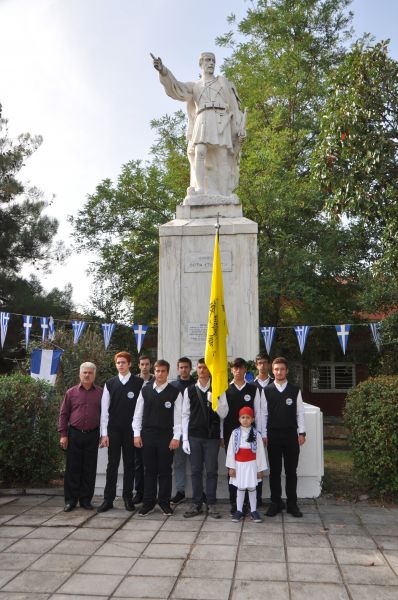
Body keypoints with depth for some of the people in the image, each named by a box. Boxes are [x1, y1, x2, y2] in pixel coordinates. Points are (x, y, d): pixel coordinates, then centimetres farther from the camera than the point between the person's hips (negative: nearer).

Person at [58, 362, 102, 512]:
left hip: (92, 435, 0)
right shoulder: (71, 392, 4)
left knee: (89, 469, 6)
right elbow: (64, 414, 5)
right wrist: (63, 434, 0)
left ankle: (86, 499, 18)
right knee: (73, 468, 6)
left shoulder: (101, 393, 3)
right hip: (74, 434, 0)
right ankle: (70, 500, 17)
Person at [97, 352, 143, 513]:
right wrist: (104, 433, -1)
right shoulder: (110, 384, 4)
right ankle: (108, 499, 13)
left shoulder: (139, 383, -3)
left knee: (129, 464, 7)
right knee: (112, 464, 5)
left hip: (131, 430, -1)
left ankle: (128, 498, 19)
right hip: (113, 430, 1)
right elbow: (104, 410, 4)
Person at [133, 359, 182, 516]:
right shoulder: (145, 390, 5)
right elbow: (138, 413, 7)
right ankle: (148, 503, 19)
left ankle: (164, 502, 19)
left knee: (165, 471, 6)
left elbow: (178, 416, -4)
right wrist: (137, 434, 1)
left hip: (166, 436, -2)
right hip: (147, 435, 2)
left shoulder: (175, 392, -2)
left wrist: (176, 437, -8)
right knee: (150, 470, 9)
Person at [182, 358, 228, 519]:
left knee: (212, 471, 3)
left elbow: (223, 414, -1)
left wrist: (214, 401, -19)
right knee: (196, 470, 7)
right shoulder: (189, 390, 4)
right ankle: (196, 504, 17)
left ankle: (211, 504, 13)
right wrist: (185, 439, 1)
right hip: (194, 436, 1)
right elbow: (185, 415, 5)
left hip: (212, 436, -1)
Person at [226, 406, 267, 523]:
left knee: (252, 488, 7)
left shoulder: (256, 434, -4)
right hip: (239, 464, 1)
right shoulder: (235, 433, -4)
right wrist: (231, 467, -4)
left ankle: (253, 511, 18)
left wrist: (260, 469, -2)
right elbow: (230, 450, -3)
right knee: (240, 488, 10)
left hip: (251, 464, 0)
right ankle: (239, 511, 19)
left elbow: (260, 452, -2)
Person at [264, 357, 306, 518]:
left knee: (291, 471, 7)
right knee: (274, 471, 8)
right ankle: (276, 503, 19)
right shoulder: (266, 391, 2)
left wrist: (302, 432, -2)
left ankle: (292, 503, 18)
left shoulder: (295, 390, 3)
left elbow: (300, 413, 4)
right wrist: (263, 434, -1)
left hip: (291, 435, 0)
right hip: (273, 435, 0)